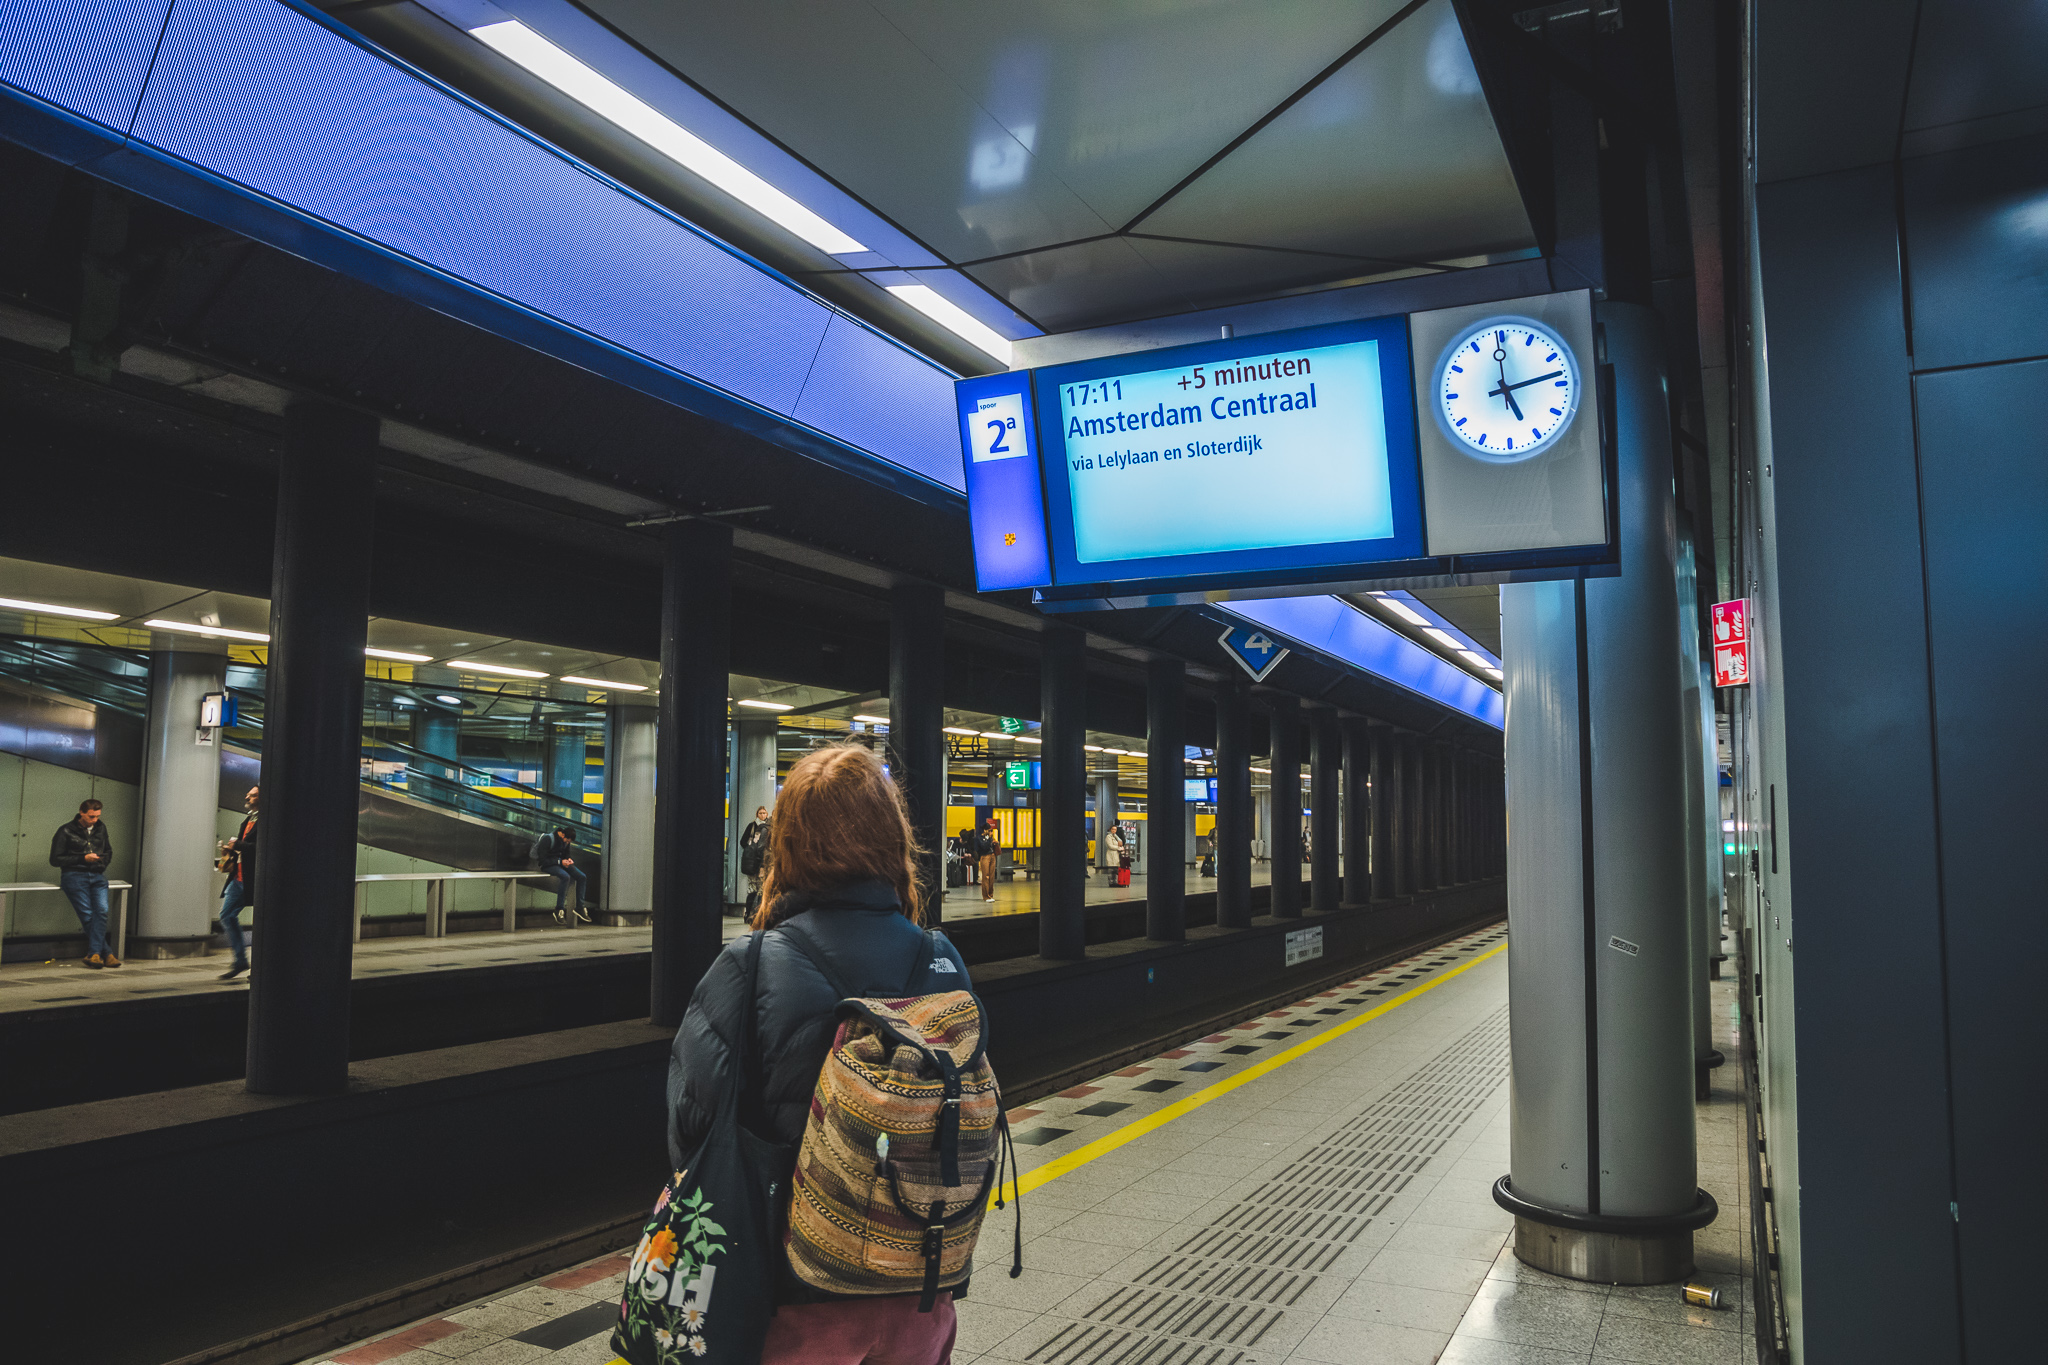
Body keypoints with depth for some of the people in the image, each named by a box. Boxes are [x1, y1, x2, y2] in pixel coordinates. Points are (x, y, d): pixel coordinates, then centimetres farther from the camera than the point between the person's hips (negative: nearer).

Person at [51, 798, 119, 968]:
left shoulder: (100, 828, 16)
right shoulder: (66, 831, 1)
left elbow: (108, 852, 30)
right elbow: (55, 860, 0)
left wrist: (101, 862, 8)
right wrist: (83, 859, -9)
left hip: (97, 877, 4)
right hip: (75, 876, -4)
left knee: (102, 910, -19)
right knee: (88, 915, -13)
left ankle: (94, 954, -21)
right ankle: (107, 954, -8)